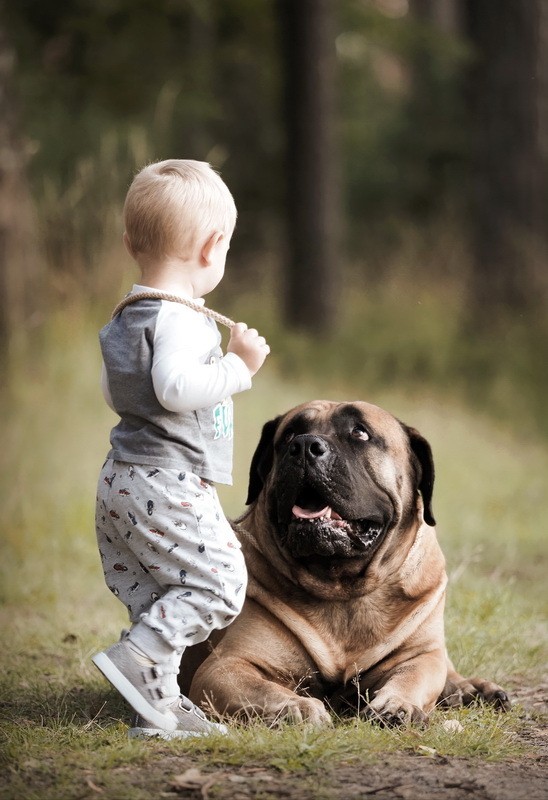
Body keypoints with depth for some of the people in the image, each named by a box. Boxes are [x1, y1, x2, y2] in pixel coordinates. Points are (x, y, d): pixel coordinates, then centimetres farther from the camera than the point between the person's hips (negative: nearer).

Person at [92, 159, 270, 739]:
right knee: (219, 583, -6)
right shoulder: (179, 319, -16)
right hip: (166, 480, -10)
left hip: (123, 480, 10)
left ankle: (158, 707, 12)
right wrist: (238, 367, -19)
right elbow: (177, 387, -29)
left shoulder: (125, 320, 15)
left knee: (157, 599, 12)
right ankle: (136, 658, -12)